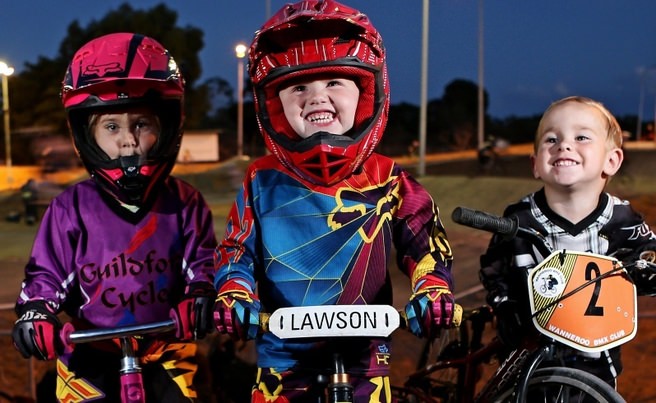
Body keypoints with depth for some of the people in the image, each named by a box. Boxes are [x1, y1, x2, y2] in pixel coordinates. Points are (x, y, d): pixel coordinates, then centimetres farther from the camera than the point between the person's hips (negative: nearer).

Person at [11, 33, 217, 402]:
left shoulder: (183, 202, -6)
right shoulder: (72, 208, -8)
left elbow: (201, 261, 0)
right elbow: (47, 273, -1)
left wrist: (202, 296, -19)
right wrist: (35, 313, -19)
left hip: (165, 350, 1)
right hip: (90, 357, 0)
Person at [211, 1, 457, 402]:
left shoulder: (388, 182, -6)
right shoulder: (262, 183, -5)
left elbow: (426, 246, -1)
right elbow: (237, 254, -1)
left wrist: (432, 291, -19)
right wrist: (233, 296, -21)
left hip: (363, 357, 0)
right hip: (282, 358, 1)